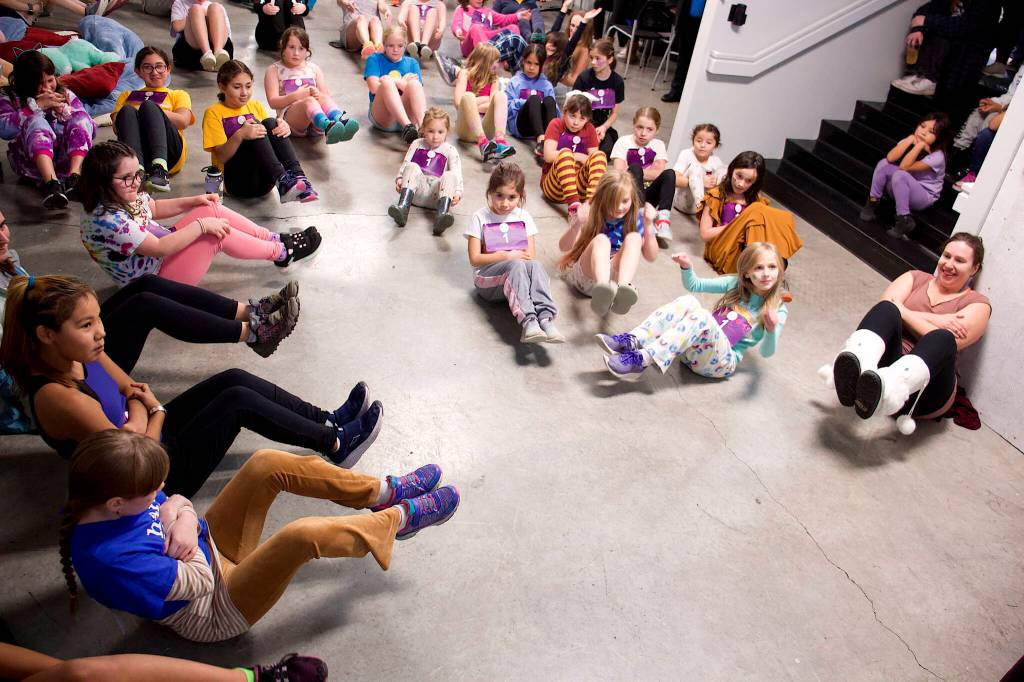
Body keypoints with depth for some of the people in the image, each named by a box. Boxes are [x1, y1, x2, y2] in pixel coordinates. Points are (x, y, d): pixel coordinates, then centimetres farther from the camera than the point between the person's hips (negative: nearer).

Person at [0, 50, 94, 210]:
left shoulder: (65, 95, 14)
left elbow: (90, 130, 5)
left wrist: (63, 110, -8)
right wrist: (38, 105, -13)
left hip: (67, 159, 2)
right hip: (31, 160, -2)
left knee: (80, 116, -18)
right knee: (36, 121, -27)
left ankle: (74, 176, -43)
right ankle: (51, 183, -53)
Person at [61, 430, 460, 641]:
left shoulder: (96, 501, -13)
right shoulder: (113, 560, -37)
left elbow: (176, 503, 0)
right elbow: (197, 583, -26)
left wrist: (186, 520, -22)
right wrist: (179, 526, -17)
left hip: (211, 550, 9)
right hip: (215, 609, -9)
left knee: (266, 464, -10)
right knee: (302, 535, -33)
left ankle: (384, 492, 4)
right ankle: (399, 519, -3)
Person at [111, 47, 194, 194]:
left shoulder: (178, 95, 30)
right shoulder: (127, 96, 34)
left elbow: (183, 122, 5)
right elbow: (116, 128, 13)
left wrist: (150, 110, -8)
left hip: (169, 153, -1)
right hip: (133, 153, 1)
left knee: (148, 106, -25)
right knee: (127, 110, -25)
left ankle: (160, 169, -47)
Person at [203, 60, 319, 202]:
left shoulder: (256, 106, 17)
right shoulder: (214, 113, 2)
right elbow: (221, 157, -8)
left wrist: (283, 127, -13)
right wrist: (240, 135, -27)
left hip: (264, 179, 4)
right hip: (236, 180, -4)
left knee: (271, 123, -17)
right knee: (255, 126, -25)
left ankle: (296, 176, -35)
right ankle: (282, 181, -43)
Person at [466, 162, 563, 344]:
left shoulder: (524, 217, 12)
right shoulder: (480, 218, 3)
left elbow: (531, 256, 6)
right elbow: (474, 259, -4)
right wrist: (506, 256, -12)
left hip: (516, 279, 3)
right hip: (488, 280, -3)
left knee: (535, 265, -32)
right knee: (516, 265, -35)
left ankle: (546, 318, -50)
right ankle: (528, 321, -53)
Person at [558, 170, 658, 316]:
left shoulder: (636, 218, 5)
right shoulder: (591, 216, 0)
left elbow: (651, 257, 1)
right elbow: (563, 247, -6)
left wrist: (648, 226, -13)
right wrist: (577, 225, -24)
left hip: (616, 275, 1)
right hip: (584, 275, -1)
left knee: (634, 238, -24)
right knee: (601, 240, -31)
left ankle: (623, 287, -51)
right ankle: (602, 288, -62)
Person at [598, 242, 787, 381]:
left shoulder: (778, 310, 2)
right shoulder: (736, 284, 12)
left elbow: (766, 352, -8)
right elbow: (694, 285, 10)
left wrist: (772, 329, -30)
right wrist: (686, 267, -11)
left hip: (723, 361, -4)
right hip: (694, 348, 4)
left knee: (702, 315, -33)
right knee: (688, 301, -24)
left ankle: (642, 360, -42)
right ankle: (631, 341, -35)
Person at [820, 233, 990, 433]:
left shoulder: (977, 303, 12)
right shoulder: (916, 277, 21)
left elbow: (945, 343, -8)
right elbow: (886, 305, 0)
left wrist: (901, 310, -4)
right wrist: (934, 320, -6)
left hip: (924, 389, -1)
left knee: (943, 339, -33)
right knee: (887, 308, -25)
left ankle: (889, 388, -65)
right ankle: (855, 369, -59)